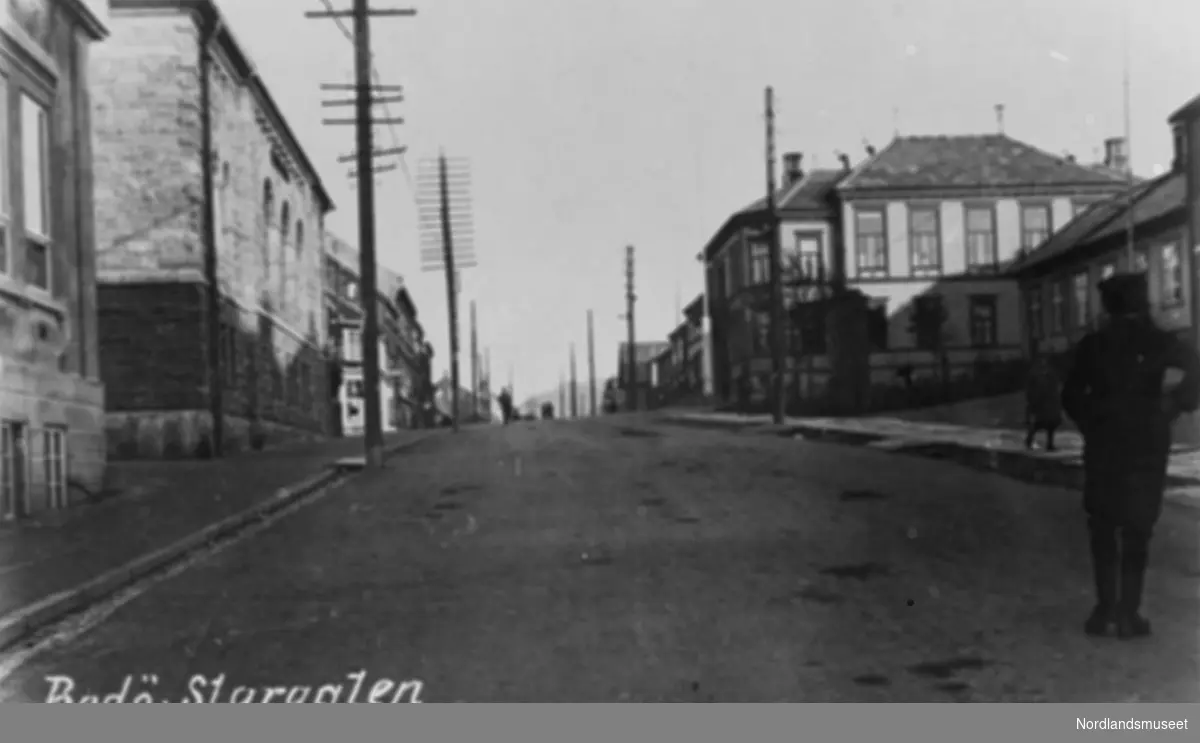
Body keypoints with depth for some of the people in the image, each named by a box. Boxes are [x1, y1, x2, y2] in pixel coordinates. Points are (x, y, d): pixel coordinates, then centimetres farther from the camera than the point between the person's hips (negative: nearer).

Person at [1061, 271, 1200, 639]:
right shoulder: (1158, 342, -2)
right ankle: (1128, 613, 3)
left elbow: (1071, 396, 0)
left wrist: (1091, 425, 10)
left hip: (1103, 446, 1)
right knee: (1137, 530, 6)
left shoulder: (1092, 344, 3)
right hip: (1146, 447, -1)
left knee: (1103, 528, 12)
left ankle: (1106, 608, 6)